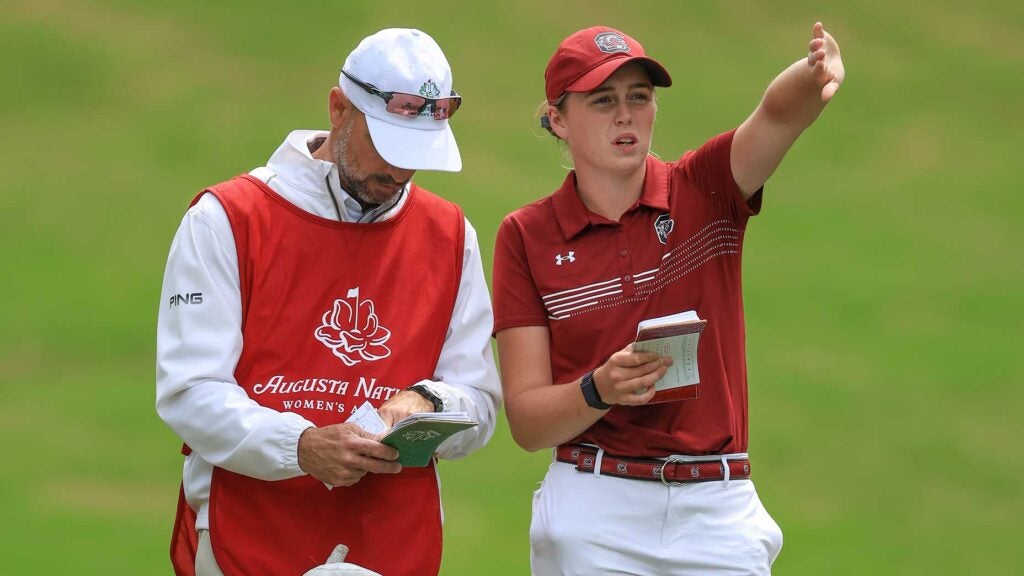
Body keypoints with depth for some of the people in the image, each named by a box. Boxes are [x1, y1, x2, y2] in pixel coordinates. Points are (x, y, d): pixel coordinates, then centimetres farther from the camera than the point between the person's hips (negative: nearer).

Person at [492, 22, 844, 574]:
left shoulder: (705, 191, 2)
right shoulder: (526, 236, 0)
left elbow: (778, 114, -19)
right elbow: (526, 420, -2)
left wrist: (813, 76, -42)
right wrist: (600, 389, -22)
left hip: (717, 513, 1)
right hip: (593, 514, -1)